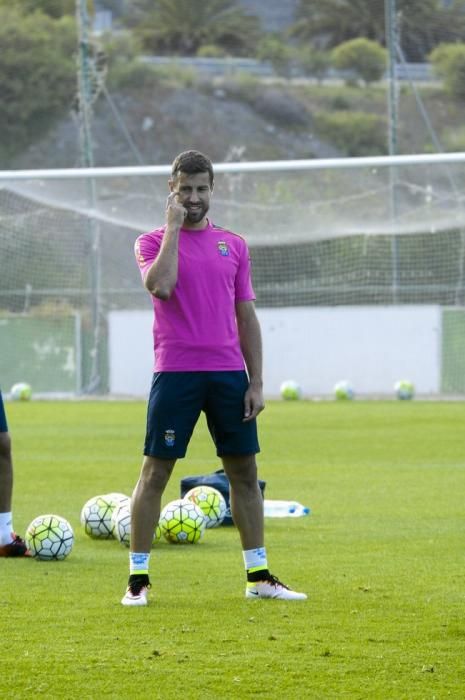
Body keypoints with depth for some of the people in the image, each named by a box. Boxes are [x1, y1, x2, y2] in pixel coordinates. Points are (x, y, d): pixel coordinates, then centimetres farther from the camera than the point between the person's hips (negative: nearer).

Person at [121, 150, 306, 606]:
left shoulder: (233, 246, 11)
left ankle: (258, 576, 13)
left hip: (229, 372, 4)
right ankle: (138, 579, 2)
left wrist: (256, 382, 6)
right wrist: (173, 227, -13)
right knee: (155, 472, -3)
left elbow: (246, 316, 12)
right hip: (175, 374, -4)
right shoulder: (154, 242, 1)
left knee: (245, 472, 6)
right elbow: (160, 286, -20)